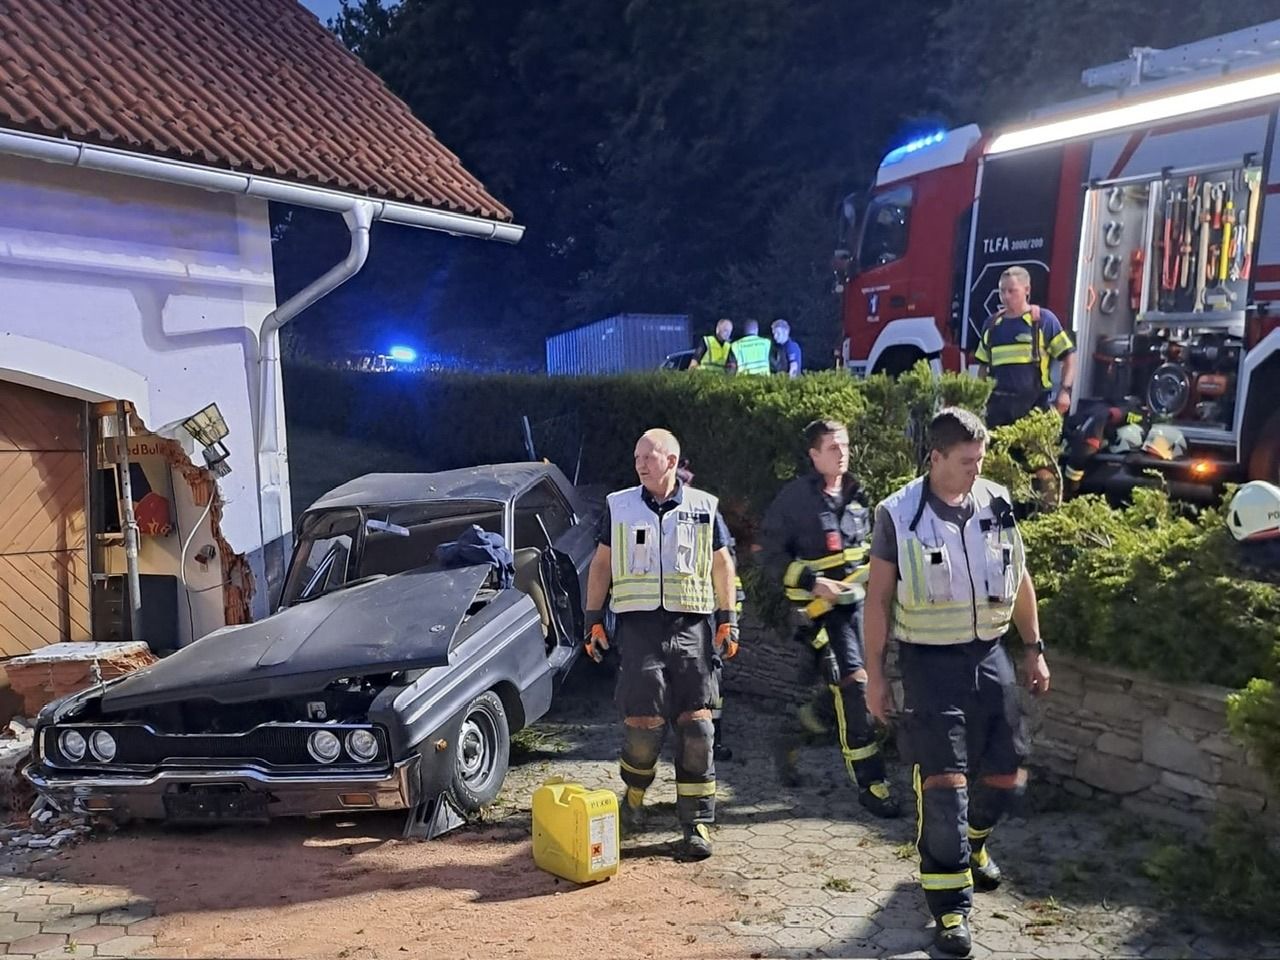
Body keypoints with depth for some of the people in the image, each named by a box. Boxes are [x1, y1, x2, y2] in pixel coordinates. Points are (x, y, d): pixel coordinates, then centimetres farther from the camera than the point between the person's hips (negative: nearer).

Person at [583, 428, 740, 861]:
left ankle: (697, 824, 7)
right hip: (638, 626, 0)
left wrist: (727, 621, 6)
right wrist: (594, 620, 6)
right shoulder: (619, 506, 9)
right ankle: (634, 794, 21)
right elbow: (601, 565, 12)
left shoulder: (704, 507, 8)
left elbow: (721, 565, 12)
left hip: (691, 626, 1)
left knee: (695, 725, -1)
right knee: (643, 719, -8)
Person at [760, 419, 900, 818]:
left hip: (858, 599, 7)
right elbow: (772, 553, -9)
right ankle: (870, 782, -4)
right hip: (821, 606, -7)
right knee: (852, 684, -12)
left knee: (842, 690, 10)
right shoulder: (795, 497, -9)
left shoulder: (855, 495, 11)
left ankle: (792, 737, 34)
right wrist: (813, 582, -18)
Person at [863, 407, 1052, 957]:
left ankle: (973, 841, 44)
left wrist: (1033, 649, 14)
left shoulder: (997, 505, 1)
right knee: (944, 783, -7)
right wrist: (875, 673, -5)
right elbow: (878, 597, -5)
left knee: (1006, 777, 12)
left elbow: (1019, 581, 13)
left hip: (988, 656, 4)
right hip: (929, 663, -4)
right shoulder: (898, 516, -10)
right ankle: (951, 907, 6)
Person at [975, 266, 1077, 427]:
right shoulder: (992, 323, 12)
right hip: (998, 402, 4)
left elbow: (1068, 356, 1)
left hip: (1033, 402, -4)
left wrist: (1065, 390, -9)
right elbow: (984, 365, 20)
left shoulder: (1044, 319, 0)